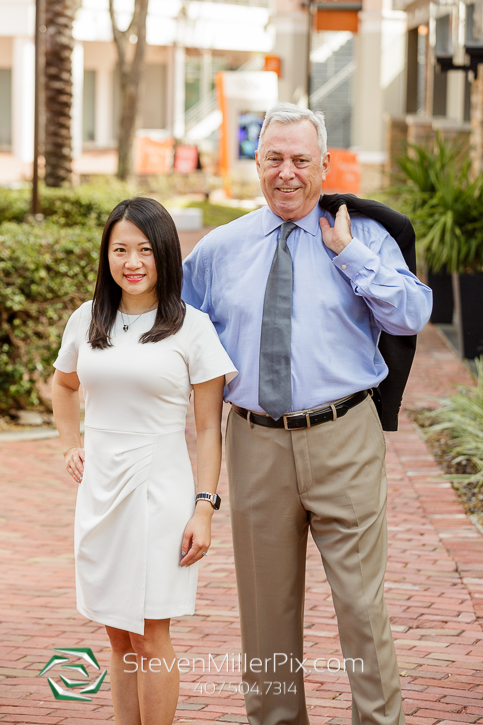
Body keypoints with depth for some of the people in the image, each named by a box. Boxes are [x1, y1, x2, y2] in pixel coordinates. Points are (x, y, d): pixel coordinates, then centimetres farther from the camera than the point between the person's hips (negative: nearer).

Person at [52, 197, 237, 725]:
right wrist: (70, 446, 15)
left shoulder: (192, 329, -5)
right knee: (118, 636, 9)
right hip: (99, 490, 4)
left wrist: (205, 507, -10)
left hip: (159, 491, -4)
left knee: (150, 637, -3)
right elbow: (63, 384, 28)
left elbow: (208, 429, -4)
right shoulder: (87, 321, 7)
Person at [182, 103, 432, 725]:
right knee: (267, 603, 10)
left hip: (344, 444, -2)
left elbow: (413, 316, -9)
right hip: (256, 442, 2)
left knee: (361, 600, -3)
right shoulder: (218, 249, 10)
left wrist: (348, 252, -11)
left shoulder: (364, 238, 4)